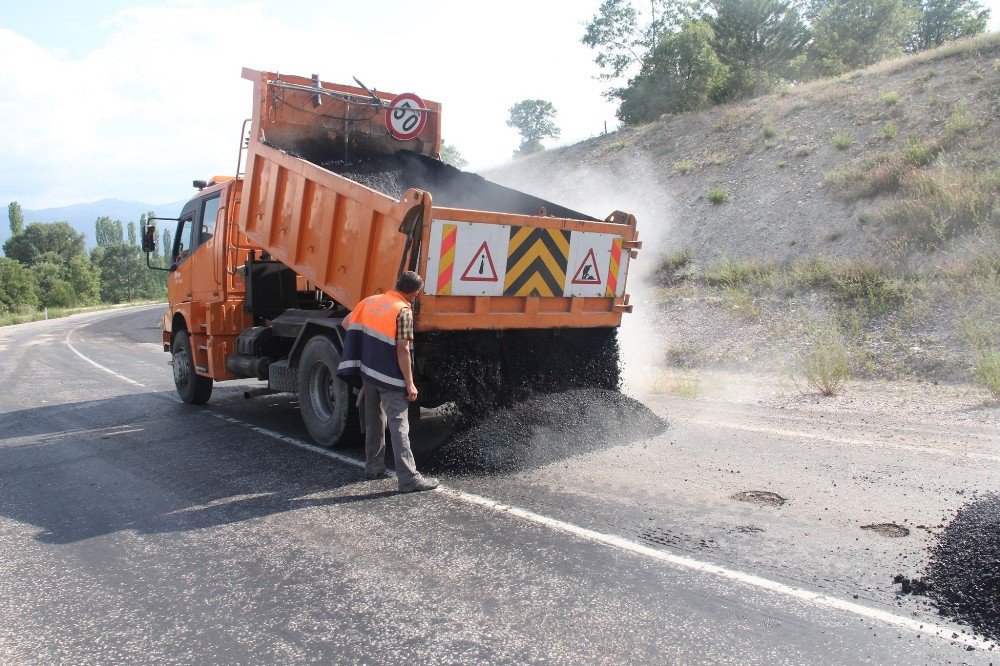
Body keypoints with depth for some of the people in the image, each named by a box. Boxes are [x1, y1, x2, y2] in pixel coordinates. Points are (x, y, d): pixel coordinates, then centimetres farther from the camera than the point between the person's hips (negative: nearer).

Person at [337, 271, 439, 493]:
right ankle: (408, 479, -6)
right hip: (390, 378, -7)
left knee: (374, 421, 19)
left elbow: (346, 323, 16)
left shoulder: (370, 301, 7)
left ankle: (373, 468, 28)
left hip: (368, 372, 7)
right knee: (399, 426, -6)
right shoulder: (404, 311, -14)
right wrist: (410, 383, -15)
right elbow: (402, 350, -18)